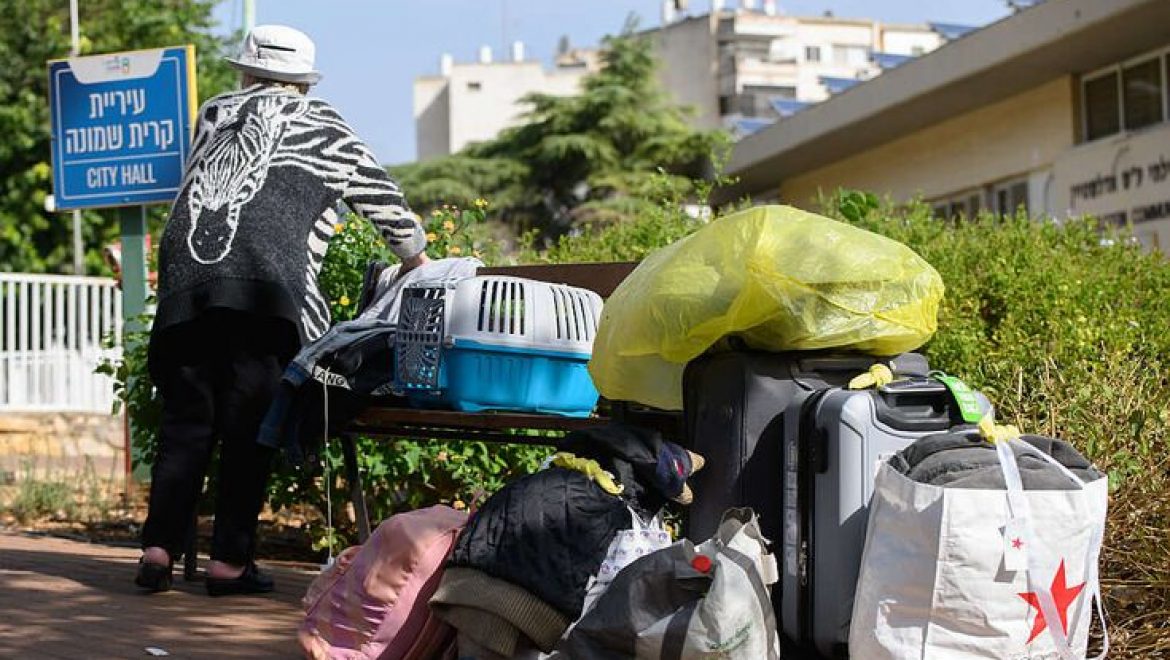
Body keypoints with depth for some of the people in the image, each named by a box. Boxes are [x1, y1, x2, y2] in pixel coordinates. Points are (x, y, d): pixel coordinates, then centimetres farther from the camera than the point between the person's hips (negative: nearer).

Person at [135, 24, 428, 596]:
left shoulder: (211, 117, 26)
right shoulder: (319, 126, 17)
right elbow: (384, 200, 23)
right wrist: (417, 259, 38)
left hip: (183, 275, 3)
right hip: (263, 283, -3)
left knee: (184, 422, 9)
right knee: (248, 428, 1)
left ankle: (158, 548, 4)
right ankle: (230, 560, 1)